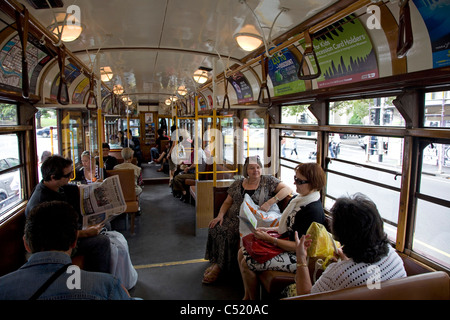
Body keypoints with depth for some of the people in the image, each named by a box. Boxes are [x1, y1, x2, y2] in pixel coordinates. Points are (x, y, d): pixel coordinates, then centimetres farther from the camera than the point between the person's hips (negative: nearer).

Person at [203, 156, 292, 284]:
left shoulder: (268, 181, 3)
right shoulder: (238, 184, 14)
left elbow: (287, 189, -8)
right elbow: (227, 202, 17)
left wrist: (270, 202, -19)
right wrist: (220, 215, -2)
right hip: (233, 218, 5)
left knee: (228, 233, -27)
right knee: (215, 228, -21)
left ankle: (220, 266, -8)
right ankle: (214, 261, -5)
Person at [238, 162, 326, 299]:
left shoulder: (314, 210, -26)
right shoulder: (302, 199, 3)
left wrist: (269, 239, -22)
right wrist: (270, 229, 3)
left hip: (296, 256, -10)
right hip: (284, 243, 10)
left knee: (246, 264, -12)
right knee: (242, 253, 6)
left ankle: (253, 298, 13)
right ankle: (247, 297, 17)